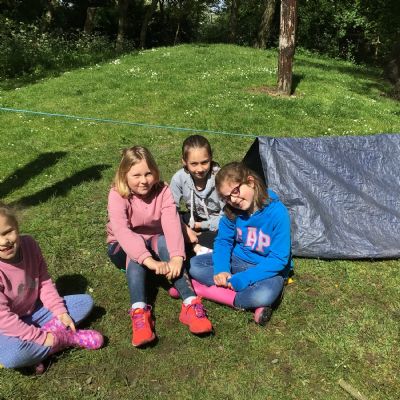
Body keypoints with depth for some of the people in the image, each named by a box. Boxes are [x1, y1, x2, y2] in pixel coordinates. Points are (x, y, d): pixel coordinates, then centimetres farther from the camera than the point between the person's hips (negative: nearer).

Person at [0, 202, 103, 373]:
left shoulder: (28, 244, -14)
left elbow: (44, 282, -3)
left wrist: (60, 312, -13)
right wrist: (42, 337, -27)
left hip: (36, 310, 5)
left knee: (85, 302, 0)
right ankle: (68, 338, -15)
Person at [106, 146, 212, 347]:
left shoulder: (162, 191, -16)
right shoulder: (117, 195, -23)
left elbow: (172, 224, -32)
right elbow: (121, 230, -39)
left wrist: (177, 257, -51)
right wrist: (149, 260, -54)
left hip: (154, 240, 1)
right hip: (123, 247, -1)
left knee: (164, 242, -34)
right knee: (136, 251, -36)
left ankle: (191, 304, -43)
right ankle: (139, 312, -50)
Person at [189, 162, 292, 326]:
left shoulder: (277, 212, -25)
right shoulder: (232, 211, -11)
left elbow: (278, 260, -23)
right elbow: (223, 241, -1)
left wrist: (243, 279, -28)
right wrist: (221, 270, -21)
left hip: (268, 269, -5)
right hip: (237, 260, 5)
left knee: (264, 296, -38)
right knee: (194, 265, -12)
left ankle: (201, 289, -21)